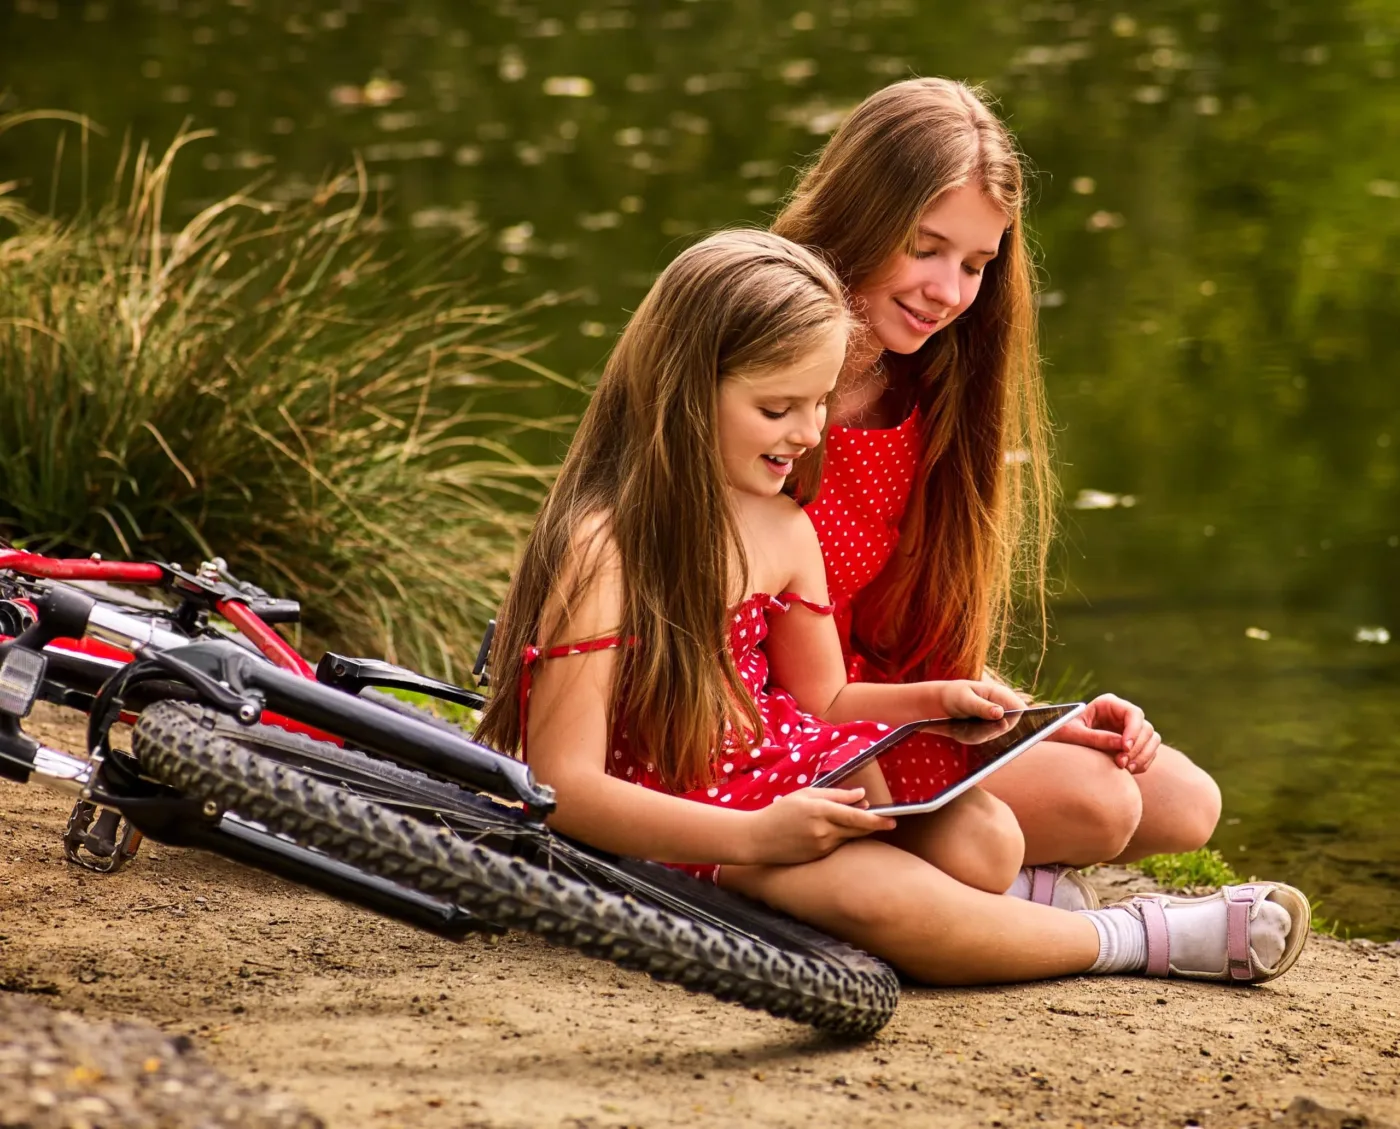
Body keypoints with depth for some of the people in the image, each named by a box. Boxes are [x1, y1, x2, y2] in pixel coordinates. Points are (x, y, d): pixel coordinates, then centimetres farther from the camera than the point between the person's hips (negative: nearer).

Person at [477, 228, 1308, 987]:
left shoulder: (785, 533, 6)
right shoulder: (602, 549, -19)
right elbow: (566, 786, -23)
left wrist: (933, 700, 1)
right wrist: (757, 837, -28)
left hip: (783, 776, 7)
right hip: (665, 828, -7)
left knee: (982, 839, -23)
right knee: (890, 899, -30)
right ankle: (1137, 940, -11)